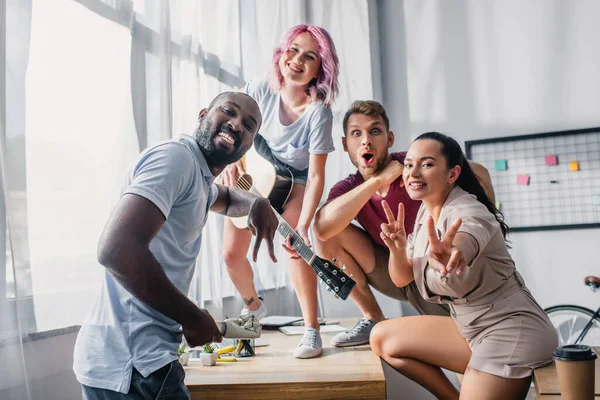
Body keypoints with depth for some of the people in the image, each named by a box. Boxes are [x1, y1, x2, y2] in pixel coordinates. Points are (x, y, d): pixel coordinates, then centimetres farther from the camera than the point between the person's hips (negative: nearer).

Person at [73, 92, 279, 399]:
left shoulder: (199, 177, 13)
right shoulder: (177, 156, -16)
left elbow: (226, 198, 37)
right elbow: (116, 249, -29)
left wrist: (258, 204, 11)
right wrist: (192, 317, -16)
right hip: (128, 360, -10)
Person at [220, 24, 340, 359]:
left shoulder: (319, 112, -29)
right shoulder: (261, 90, -21)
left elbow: (316, 175, -29)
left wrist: (303, 227, -39)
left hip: (294, 182, -2)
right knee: (232, 253, -2)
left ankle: (312, 330, -13)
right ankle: (254, 306, 31)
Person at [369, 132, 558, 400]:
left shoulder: (468, 212, -21)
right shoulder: (425, 210, 3)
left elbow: (463, 245, -47)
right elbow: (402, 278, 4)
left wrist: (448, 253, -71)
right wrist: (397, 247, -17)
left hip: (510, 331, -8)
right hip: (470, 326, 9)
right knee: (382, 339, 6)